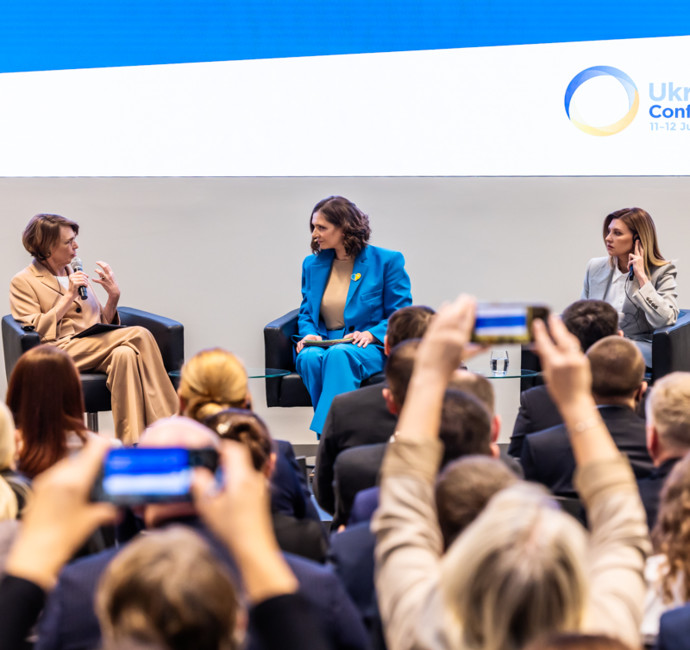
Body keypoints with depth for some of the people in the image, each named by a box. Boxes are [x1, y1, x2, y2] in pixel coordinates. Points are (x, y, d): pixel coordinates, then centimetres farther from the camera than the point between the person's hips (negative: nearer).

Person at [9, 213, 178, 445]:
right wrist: (69, 297, -9)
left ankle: (132, 443, -41)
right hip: (62, 352, -6)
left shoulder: (76, 275, 25)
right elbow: (35, 332, -7)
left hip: (97, 351, 6)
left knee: (125, 354, -32)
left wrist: (113, 296, 7)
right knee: (139, 335, -26)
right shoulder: (23, 282, 7)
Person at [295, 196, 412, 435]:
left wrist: (371, 334, -15)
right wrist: (308, 334, -2)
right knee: (310, 357, -35)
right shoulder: (312, 264, 18)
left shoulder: (386, 261, 5)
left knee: (338, 355, -39)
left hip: (372, 350, -3)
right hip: (324, 343, 3)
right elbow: (306, 313, 22)